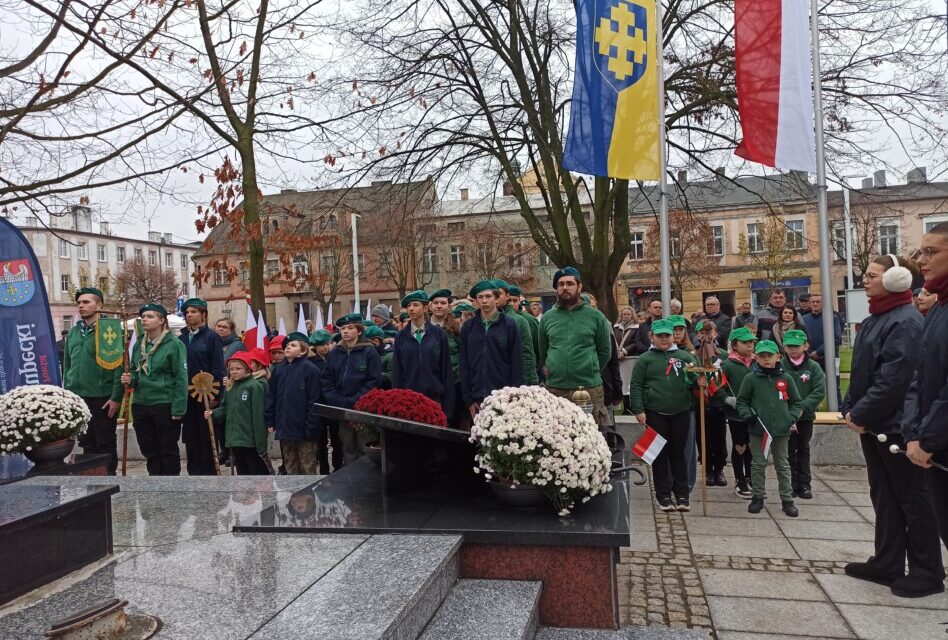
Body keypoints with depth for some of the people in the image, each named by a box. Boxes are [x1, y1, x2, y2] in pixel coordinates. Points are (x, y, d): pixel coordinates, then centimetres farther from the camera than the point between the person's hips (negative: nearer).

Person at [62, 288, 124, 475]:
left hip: (103, 399, -6)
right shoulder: (73, 332, 11)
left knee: (106, 445, 4)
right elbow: (67, 366, 18)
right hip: (77, 398, 6)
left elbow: (120, 366, -13)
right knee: (87, 444, 15)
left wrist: (116, 397, -17)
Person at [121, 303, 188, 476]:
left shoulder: (174, 345, -10)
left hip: (165, 405, -6)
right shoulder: (139, 344, 10)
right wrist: (130, 379, -5)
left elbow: (181, 379, -13)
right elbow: (135, 372, 20)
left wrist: (178, 409, -17)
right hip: (140, 404, 6)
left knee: (168, 450, 5)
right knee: (149, 451, 14)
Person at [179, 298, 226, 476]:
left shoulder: (211, 337, -3)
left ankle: (209, 472, 10)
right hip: (186, 395, 5)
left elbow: (218, 367, -8)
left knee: (208, 436, 2)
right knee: (190, 437, 10)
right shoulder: (181, 338, 12)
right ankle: (194, 472, 19)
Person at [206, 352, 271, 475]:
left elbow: (258, 416, -14)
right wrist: (213, 413, -6)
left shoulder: (254, 387, -10)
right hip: (235, 440, 7)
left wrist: (261, 444, -16)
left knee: (259, 472, 1)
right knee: (242, 471, 15)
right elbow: (224, 410, 16)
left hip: (251, 440, -7)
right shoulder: (229, 389, 12)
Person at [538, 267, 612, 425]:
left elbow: (605, 352, 8)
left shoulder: (595, 316, 1)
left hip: (589, 388, -2)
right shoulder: (547, 317, 7)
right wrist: (548, 370, 12)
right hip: (554, 388, 2)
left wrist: (590, 371, 9)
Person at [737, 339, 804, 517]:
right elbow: (741, 401, 5)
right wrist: (747, 414, -10)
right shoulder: (751, 378, -3)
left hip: (781, 430, 1)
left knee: (783, 465, 11)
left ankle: (787, 499, 19)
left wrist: (791, 417, -5)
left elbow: (797, 402, 9)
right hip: (758, 430, -1)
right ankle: (758, 496, 21)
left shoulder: (785, 378, 1)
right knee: (758, 464, 9)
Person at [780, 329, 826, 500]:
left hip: (806, 416, 1)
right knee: (789, 450, 6)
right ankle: (792, 484, 16)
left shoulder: (813, 367, -4)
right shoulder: (779, 367, -8)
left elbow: (819, 392, -9)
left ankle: (805, 484, 20)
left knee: (803, 450, 12)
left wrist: (802, 408, -19)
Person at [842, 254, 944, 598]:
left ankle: (927, 573, 18)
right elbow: (860, 372, 16)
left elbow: (894, 378, -23)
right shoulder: (873, 320, 12)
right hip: (872, 424, 9)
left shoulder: (906, 321, -16)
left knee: (912, 498, 4)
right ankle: (887, 565, 26)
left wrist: (862, 414, -18)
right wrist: (849, 408, 6)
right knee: (883, 495, 15)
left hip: (896, 426, -9)